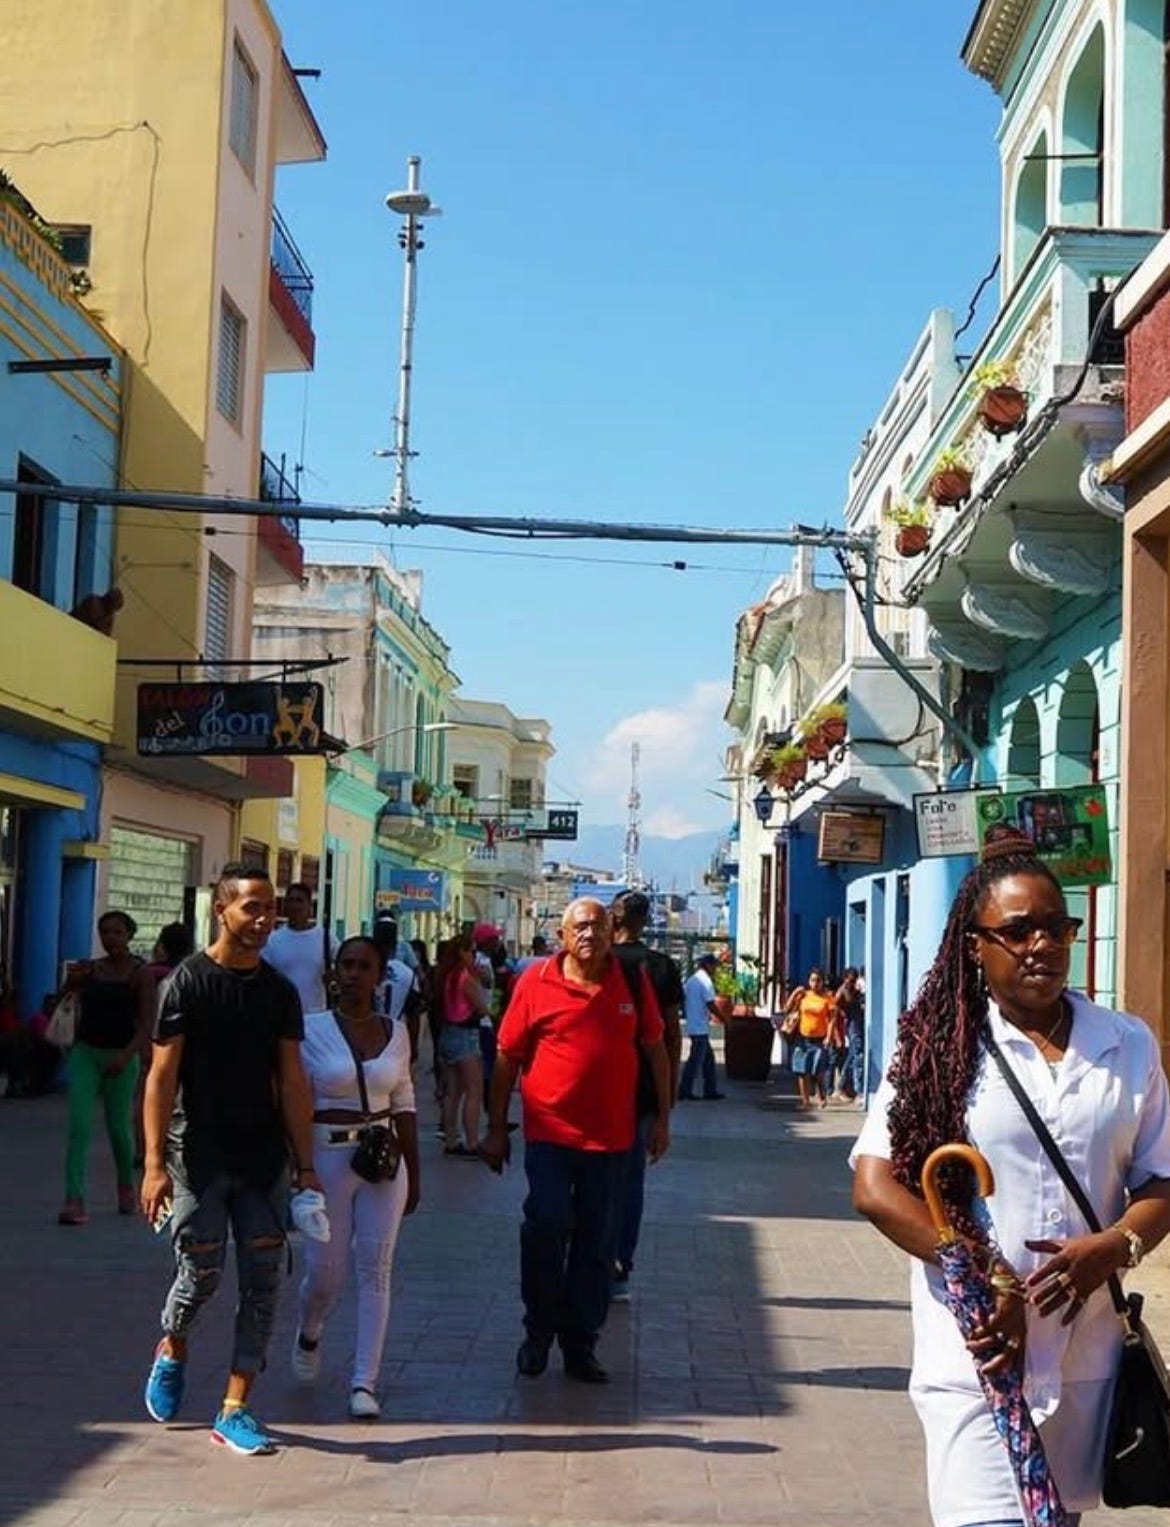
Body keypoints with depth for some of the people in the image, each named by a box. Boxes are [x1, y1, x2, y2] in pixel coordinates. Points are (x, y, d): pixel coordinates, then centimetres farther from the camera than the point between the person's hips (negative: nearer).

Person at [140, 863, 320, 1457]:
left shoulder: (279, 991, 7)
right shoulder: (188, 981, -5)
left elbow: (292, 1082, 8)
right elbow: (162, 1074, -8)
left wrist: (306, 1165, 4)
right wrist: (155, 1162, -15)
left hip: (264, 1158, 4)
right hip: (200, 1157, -4)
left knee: (262, 1280, 1)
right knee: (201, 1274, -2)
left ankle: (234, 1410, 10)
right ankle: (172, 1349, 32)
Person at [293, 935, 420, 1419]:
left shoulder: (395, 1031, 6)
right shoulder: (311, 1030, -4)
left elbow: (403, 1103, 11)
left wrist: (413, 1173, 11)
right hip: (327, 1157, -2)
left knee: (375, 1270, -1)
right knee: (326, 1268, 2)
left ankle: (364, 1382, 5)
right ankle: (309, 1334, 36)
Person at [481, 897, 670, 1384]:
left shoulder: (633, 982, 4)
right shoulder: (536, 982, -3)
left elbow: (655, 1048, 12)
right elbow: (507, 1056, 2)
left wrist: (662, 1117, 9)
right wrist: (496, 1127, 3)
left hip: (610, 1136, 2)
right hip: (549, 1132, -2)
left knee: (596, 1243, 8)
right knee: (546, 1226, -9)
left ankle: (580, 1344, 20)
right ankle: (539, 1332, 13)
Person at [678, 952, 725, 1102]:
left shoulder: (690, 980, 14)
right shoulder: (705, 981, -14)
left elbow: (683, 1002, 16)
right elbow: (711, 1005, -17)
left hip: (692, 1026, 9)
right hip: (701, 1028, -9)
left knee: (708, 1057, 14)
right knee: (695, 1060, -4)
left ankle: (710, 1090, 15)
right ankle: (684, 1091, -2)